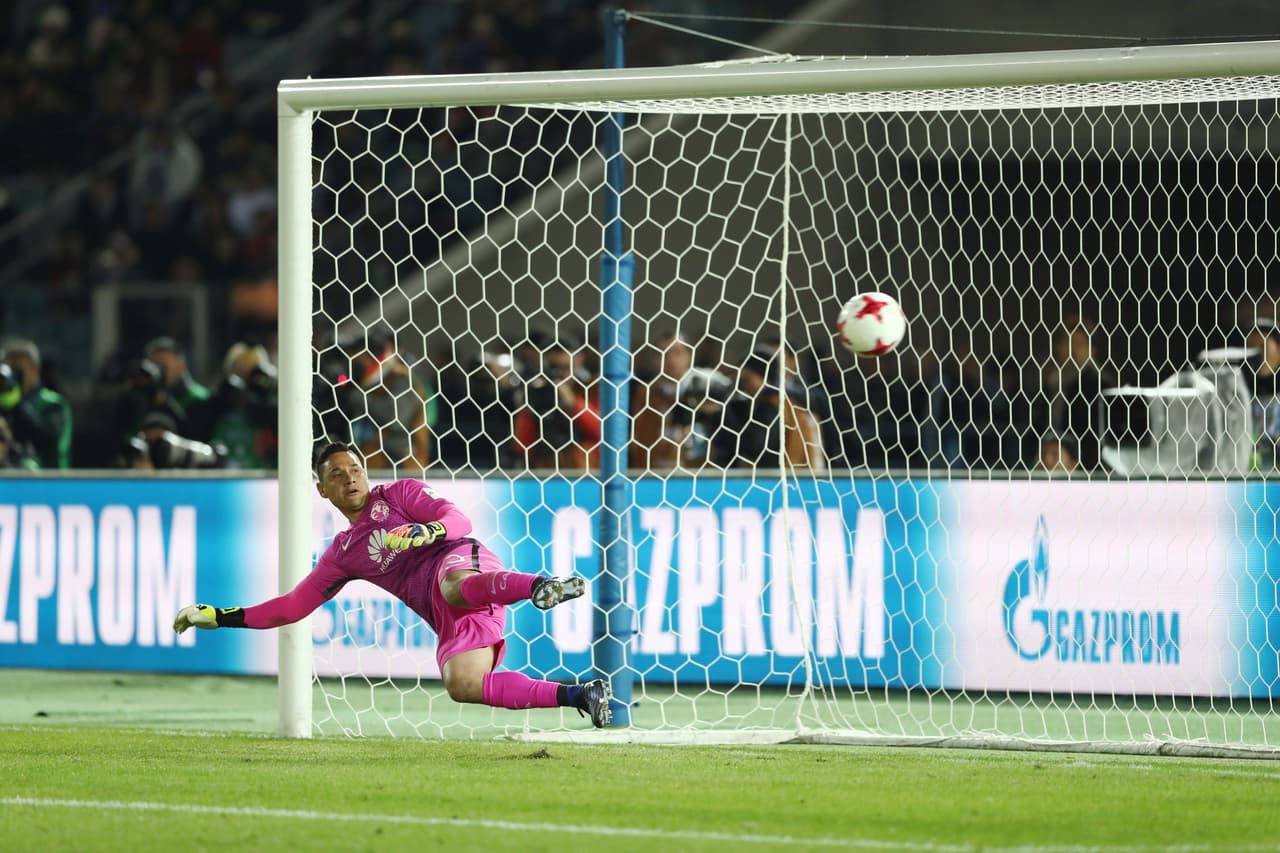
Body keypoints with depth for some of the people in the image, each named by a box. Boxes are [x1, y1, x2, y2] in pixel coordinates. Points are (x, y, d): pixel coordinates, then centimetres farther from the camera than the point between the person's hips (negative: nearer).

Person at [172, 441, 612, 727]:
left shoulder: (400, 494, 14)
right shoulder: (343, 553, 28)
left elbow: (458, 521, 1)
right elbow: (292, 605, 31)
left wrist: (423, 533, -20)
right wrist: (218, 617, 28)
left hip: (465, 562, -5)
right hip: (449, 619, 5)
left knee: (456, 585, -43)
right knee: (461, 685, -26)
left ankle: (542, 586, -67)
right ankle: (578, 695, -27)